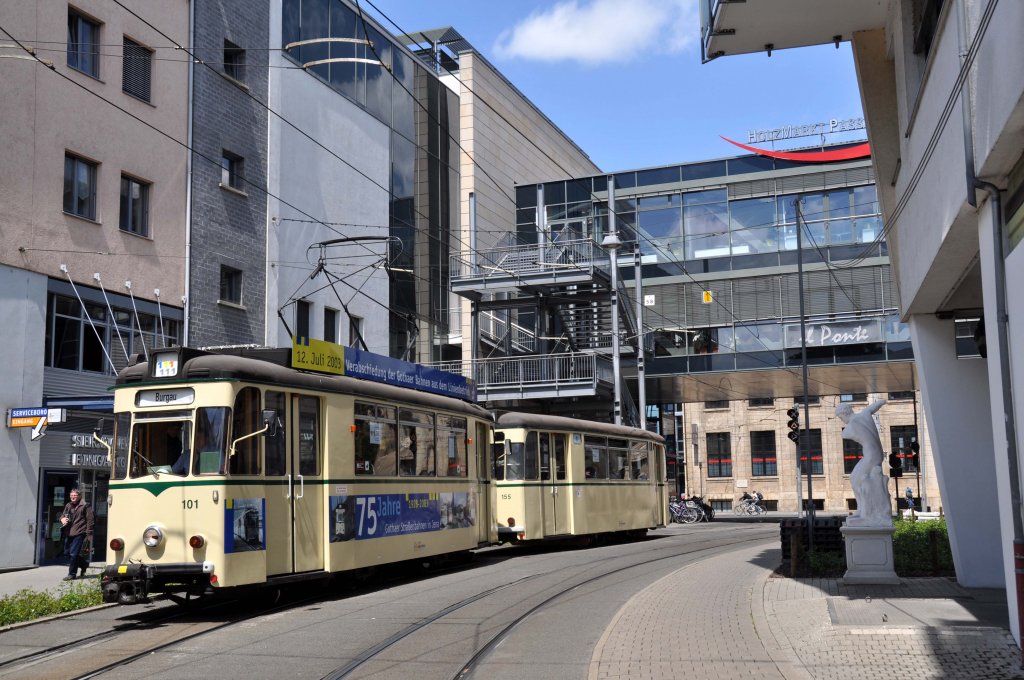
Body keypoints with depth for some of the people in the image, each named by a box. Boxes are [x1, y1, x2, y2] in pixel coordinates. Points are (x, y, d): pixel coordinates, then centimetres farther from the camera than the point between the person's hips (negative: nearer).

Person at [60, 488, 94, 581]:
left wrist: (88, 534, -10)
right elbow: (62, 515, 26)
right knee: (67, 552, 11)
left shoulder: (84, 506, -5)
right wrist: (62, 519, 0)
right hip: (69, 534, 8)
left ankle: (72, 574, 0)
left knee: (73, 554, -9)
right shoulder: (68, 506, 16)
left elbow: (90, 520, -6)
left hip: (79, 533, -8)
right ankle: (84, 564, 31)